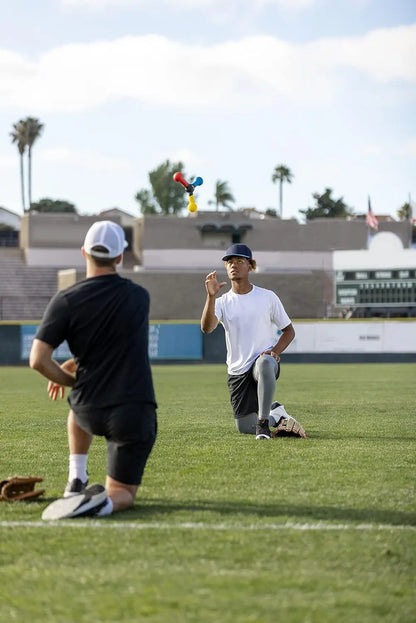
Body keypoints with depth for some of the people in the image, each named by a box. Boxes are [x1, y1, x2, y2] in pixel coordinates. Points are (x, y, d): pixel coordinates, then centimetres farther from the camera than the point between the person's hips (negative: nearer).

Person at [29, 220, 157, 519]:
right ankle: (103, 502, -26)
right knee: (122, 494, 10)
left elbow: (38, 360, -12)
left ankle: (77, 481, 27)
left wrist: (70, 380, 6)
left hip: (91, 413, 1)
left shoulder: (66, 300, -7)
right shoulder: (140, 297, 1)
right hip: (135, 414, -1)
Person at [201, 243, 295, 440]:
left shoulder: (268, 297, 2)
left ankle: (263, 422, -29)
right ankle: (276, 414, 34)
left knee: (264, 364, -41)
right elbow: (206, 328, -17)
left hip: (266, 361, -3)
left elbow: (289, 330, 7)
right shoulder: (222, 302, 2)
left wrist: (275, 351, -13)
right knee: (245, 428, 1)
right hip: (238, 371, 3)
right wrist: (211, 296, -31)